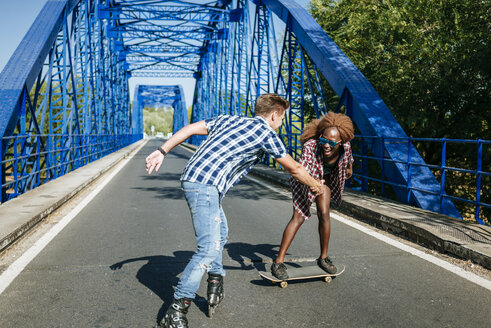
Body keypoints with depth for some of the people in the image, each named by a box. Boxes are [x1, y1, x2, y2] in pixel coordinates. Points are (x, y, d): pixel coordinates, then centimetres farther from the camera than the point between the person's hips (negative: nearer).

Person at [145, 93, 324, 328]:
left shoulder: (229, 119, 20)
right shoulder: (266, 133, 1)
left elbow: (191, 128, 12)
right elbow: (294, 169, 11)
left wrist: (162, 151, 11)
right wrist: (315, 185, 28)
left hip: (191, 179, 9)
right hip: (205, 186, -9)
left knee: (220, 234, 22)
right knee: (210, 248, -10)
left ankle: (215, 286, 31)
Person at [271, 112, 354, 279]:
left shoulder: (345, 144, -26)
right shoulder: (310, 145, -41)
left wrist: (349, 167, 20)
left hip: (325, 178, 4)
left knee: (324, 214, -5)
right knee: (298, 217, -10)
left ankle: (323, 258, 14)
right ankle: (278, 262, -6)